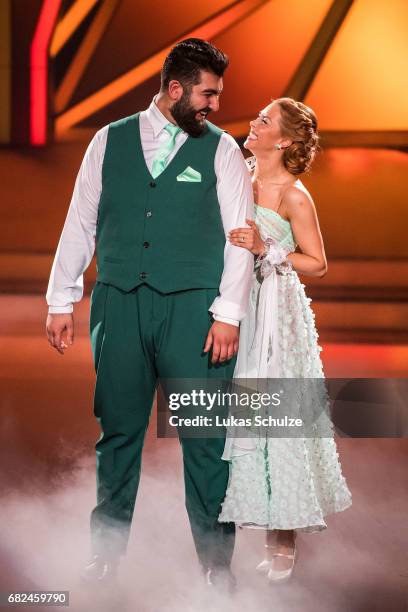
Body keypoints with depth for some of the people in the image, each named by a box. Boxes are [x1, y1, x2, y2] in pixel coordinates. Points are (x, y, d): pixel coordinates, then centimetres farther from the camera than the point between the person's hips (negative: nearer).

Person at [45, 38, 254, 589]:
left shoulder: (221, 149, 6)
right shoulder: (110, 141, 10)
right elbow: (80, 224, 12)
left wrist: (228, 314, -7)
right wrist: (61, 301, 8)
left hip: (192, 306, -1)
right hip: (119, 302, 1)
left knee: (206, 438, -3)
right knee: (118, 431, 6)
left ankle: (216, 559, 7)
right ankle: (106, 553, 17)